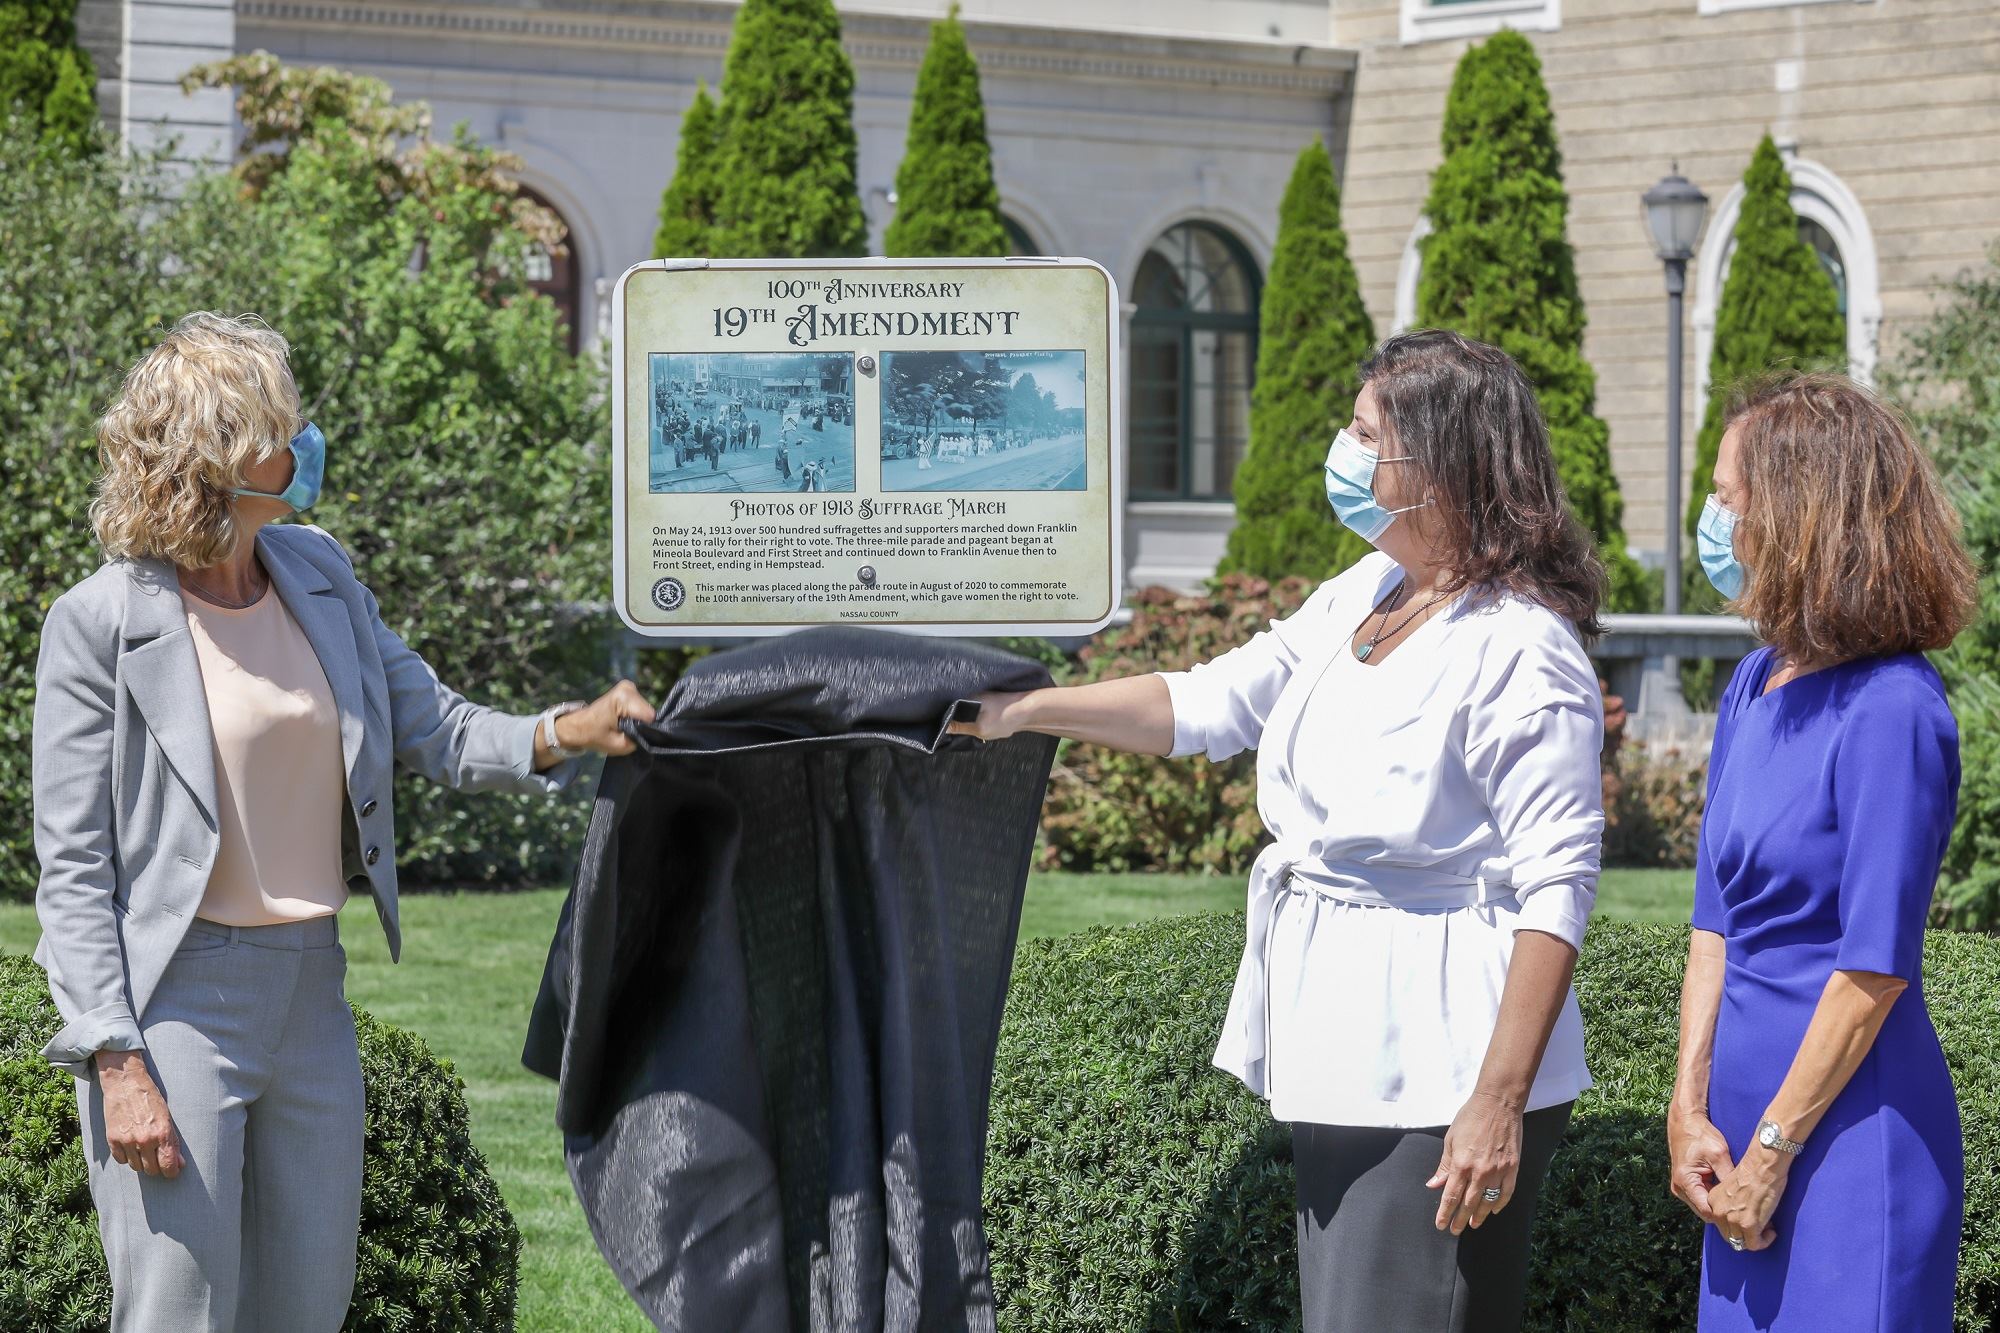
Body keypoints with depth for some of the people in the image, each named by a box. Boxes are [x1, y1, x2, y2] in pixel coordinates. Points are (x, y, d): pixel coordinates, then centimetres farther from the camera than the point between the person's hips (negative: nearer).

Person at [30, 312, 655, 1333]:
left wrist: (560, 734, -9)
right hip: (175, 1001, -6)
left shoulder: (316, 574, 7)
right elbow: (72, 867, -11)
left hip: (309, 989, 6)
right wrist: (118, 1065, -17)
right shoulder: (100, 624, -11)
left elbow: (431, 731, 11)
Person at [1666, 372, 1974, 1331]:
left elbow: (1875, 968, -16)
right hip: (1749, 1095, 8)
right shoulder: (1754, 686, 8)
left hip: (1852, 1126, -7)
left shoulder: (1890, 711, -15)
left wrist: (1771, 1150, -14)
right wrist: (1690, 1109, 3)